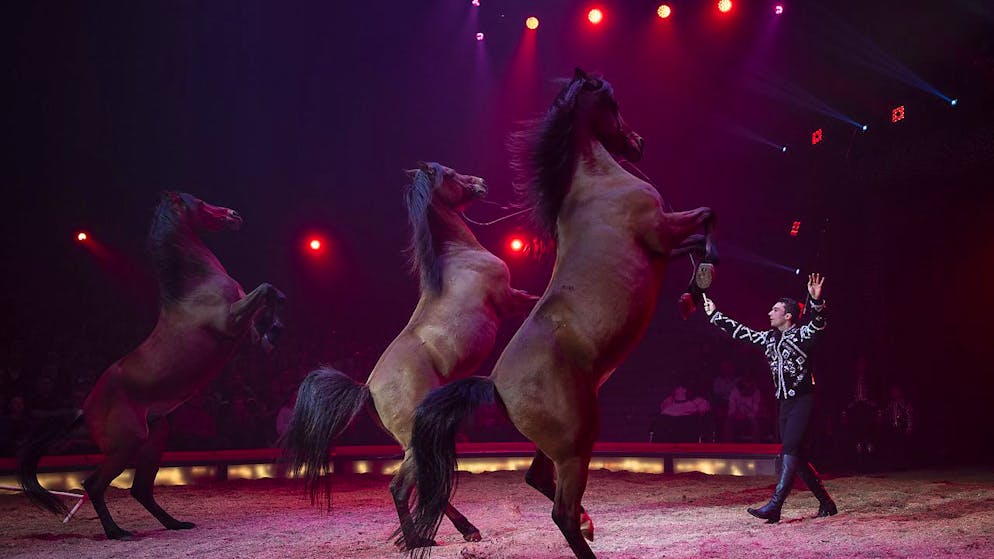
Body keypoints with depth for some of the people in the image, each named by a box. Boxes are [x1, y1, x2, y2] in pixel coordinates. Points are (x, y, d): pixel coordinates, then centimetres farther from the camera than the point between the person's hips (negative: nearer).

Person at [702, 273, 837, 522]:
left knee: (789, 452, -16)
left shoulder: (802, 335, -7)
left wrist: (816, 302, -46)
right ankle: (826, 503, 21)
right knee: (798, 458, 9)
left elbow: (818, 323, -27)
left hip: (803, 401, -8)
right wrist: (714, 315, 26)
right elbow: (740, 331, 22)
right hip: (785, 403, 8)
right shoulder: (769, 338, 13)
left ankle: (774, 507, -24)